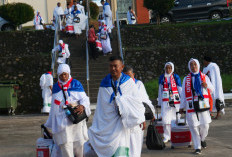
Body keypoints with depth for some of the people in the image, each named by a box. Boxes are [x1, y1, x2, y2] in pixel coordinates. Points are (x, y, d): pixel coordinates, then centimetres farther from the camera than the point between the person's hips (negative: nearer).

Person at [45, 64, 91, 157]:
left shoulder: (76, 84, 5)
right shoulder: (56, 87, 13)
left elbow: (84, 98, 0)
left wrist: (82, 106, -24)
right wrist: (50, 124, 24)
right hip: (61, 120, 1)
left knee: (78, 145, -1)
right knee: (65, 145, -10)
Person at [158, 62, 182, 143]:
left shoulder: (176, 77, 2)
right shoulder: (162, 77, 9)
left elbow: (180, 89, 6)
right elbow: (160, 90, 15)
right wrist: (159, 102, 15)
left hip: (175, 100, -1)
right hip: (165, 101, 1)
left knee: (175, 118, 1)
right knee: (165, 118, -6)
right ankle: (166, 136, 3)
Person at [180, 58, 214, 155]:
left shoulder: (204, 77, 13)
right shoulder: (186, 79, 13)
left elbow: (212, 90, 13)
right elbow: (183, 94, 14)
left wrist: (207, 86, -9)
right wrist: (182, 107, 11)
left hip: (203, 104, 0)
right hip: (191, 106, 0)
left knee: (205, 125, -4)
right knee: (194, 126, -4)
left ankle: (202, 139, 26)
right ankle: (197, 147, 4)